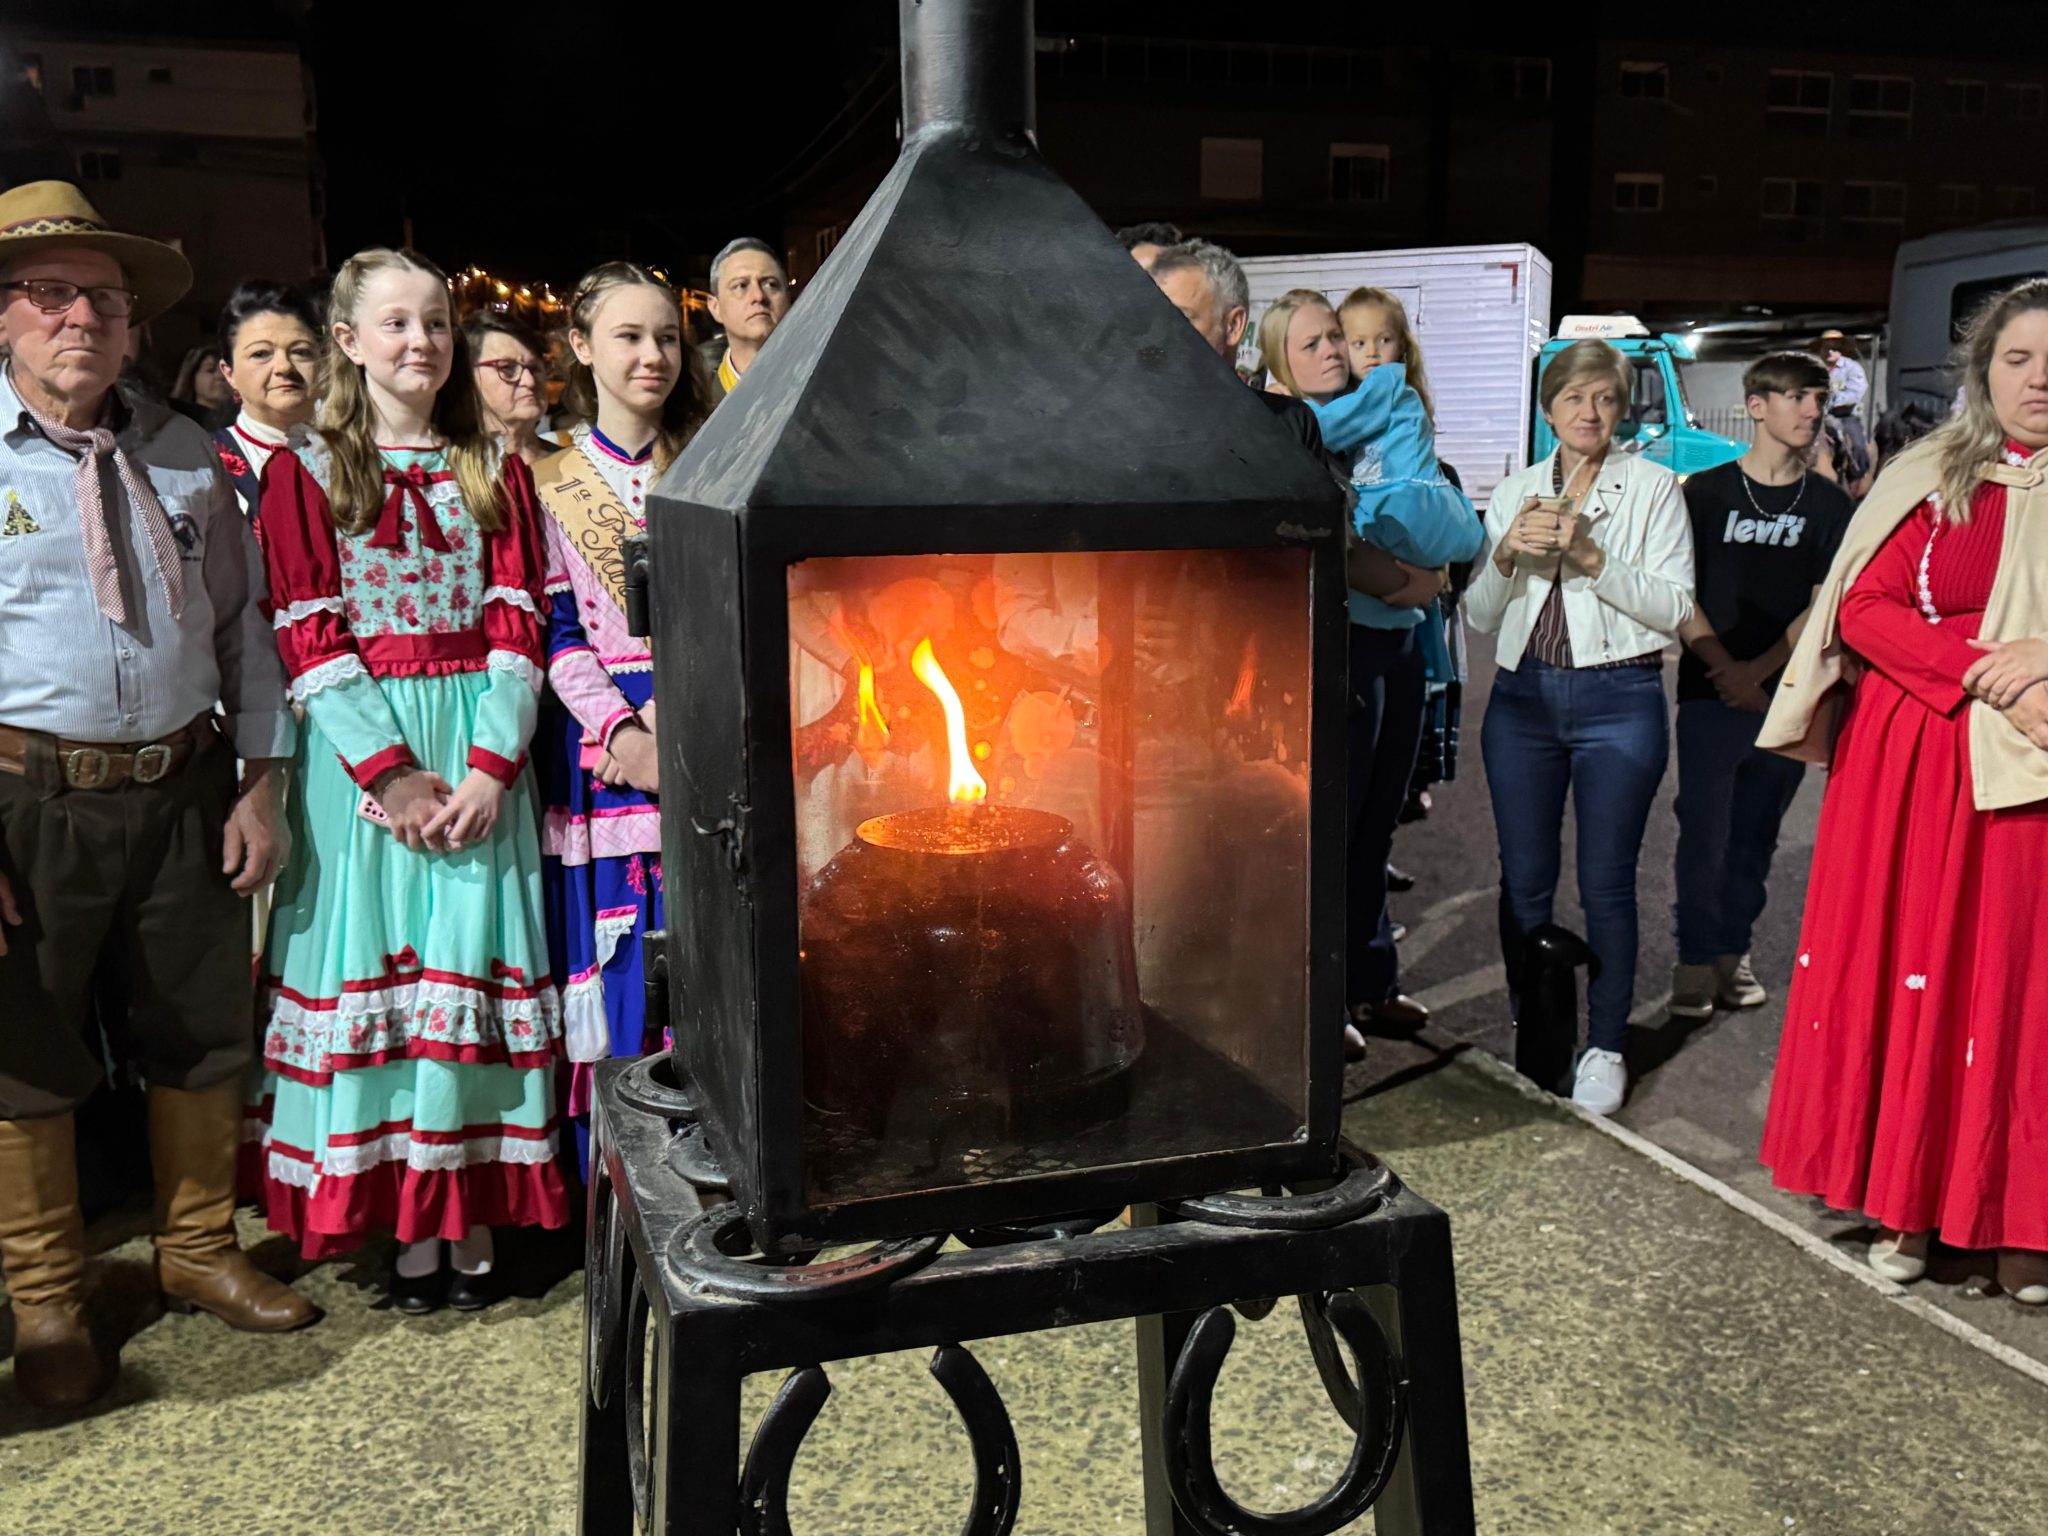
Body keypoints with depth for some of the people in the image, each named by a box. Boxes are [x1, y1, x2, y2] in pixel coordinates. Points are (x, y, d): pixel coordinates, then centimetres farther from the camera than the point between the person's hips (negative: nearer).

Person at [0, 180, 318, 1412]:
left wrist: (262, 781, 5)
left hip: (186, 790, 4)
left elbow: (243, 623, 11)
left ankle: (201, 1252, 35)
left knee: (201, 1035, 14)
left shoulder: (185, 457, 8)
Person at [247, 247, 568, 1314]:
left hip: (480, 747, 2)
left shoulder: (494, 474, 11)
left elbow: (515, 626, 3)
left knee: (475, 963, 1)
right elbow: (309, 642, -4)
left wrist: (492, 766, -11)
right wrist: (391, 773, -14)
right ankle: (407, 1227, 11)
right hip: (359, 748, -1)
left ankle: (476, 1227, 10)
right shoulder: (305, 473, 4)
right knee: (374, 965, 1)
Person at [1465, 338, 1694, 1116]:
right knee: (1523, 879, 6)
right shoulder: (1514, 494, 13)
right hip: (1523, 696, 3)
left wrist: (1592, 557, -17)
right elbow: (1479, 616, 9)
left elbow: (1674, 607, -7)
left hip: (1618, 700, -3)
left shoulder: (1653, 488, 3)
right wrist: (1506, 554, -9)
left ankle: (1605, 1047, 12)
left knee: (1606, 883, 0)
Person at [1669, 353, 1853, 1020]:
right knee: (1705, 832, -2)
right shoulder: (1706, 492, 1)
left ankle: (1733, 948, 21)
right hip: (1711, 694, -2)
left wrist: (1758, 670, -10)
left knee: (1756, 836, 9)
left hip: (1786, 696, 2)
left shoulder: (1828, 503, 6)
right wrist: (1724, 669, -10)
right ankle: (1696, 957, 9)